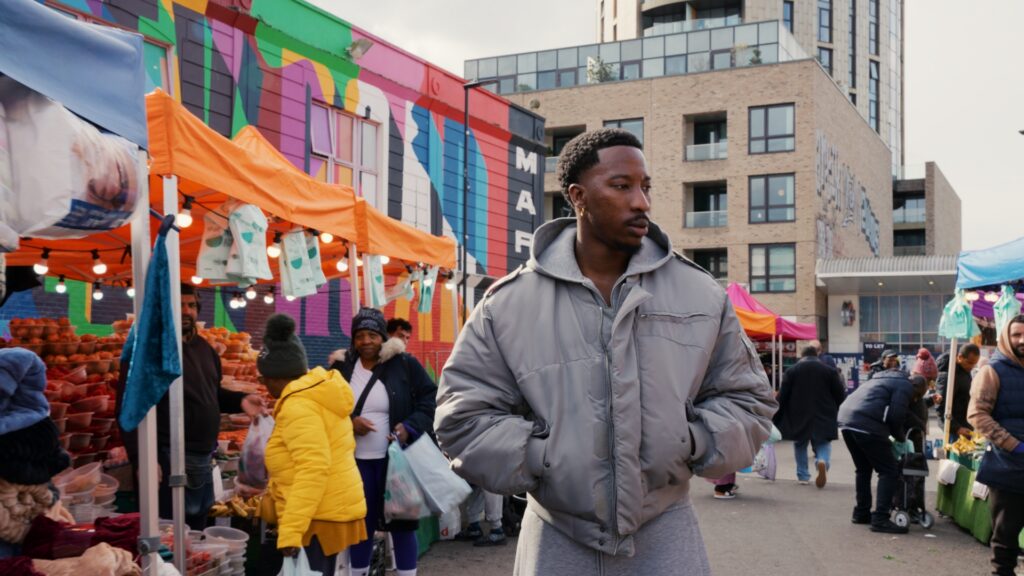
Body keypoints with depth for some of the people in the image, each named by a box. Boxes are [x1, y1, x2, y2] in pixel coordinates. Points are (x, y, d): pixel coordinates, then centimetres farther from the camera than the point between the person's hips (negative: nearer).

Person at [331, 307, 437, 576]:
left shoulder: (405, 364, -4)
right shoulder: (341, 368, 4)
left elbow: (431, 399, -2)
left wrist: (410, 427, -17)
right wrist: (348, 422, -9)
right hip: (356, 461, 2)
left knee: (400, 522, 5)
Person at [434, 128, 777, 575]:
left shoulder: (701, 295, 3)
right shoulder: (508, 304, -2)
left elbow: (747, 399, 10)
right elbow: (463, 414, 0)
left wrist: (691, 441, -8)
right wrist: (540, 458, -11)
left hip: (665, 537, 1)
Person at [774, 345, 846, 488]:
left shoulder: (791, 371, 3)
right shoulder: (829, 370, 4)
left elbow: (782, 396, 0)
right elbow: (840, 395, 3)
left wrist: (776, 418, 6)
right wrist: (840, 417, 15)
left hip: (798, 417, 1)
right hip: (823, 417, 0)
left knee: (800, 445, 17)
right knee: (822, 444, 7)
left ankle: (802, 476, 18)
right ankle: (822, 461, -24)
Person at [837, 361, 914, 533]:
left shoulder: (882, 379, 33)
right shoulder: (905, 385, 6)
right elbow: (895, 416, -5)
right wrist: (900, 438, 11)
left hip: (846, 420, 9)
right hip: (866, 424, -9)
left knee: (863, 469, 23)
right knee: (889, 472, -1)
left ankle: (861, 512, 28)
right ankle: (880, 519, -6)